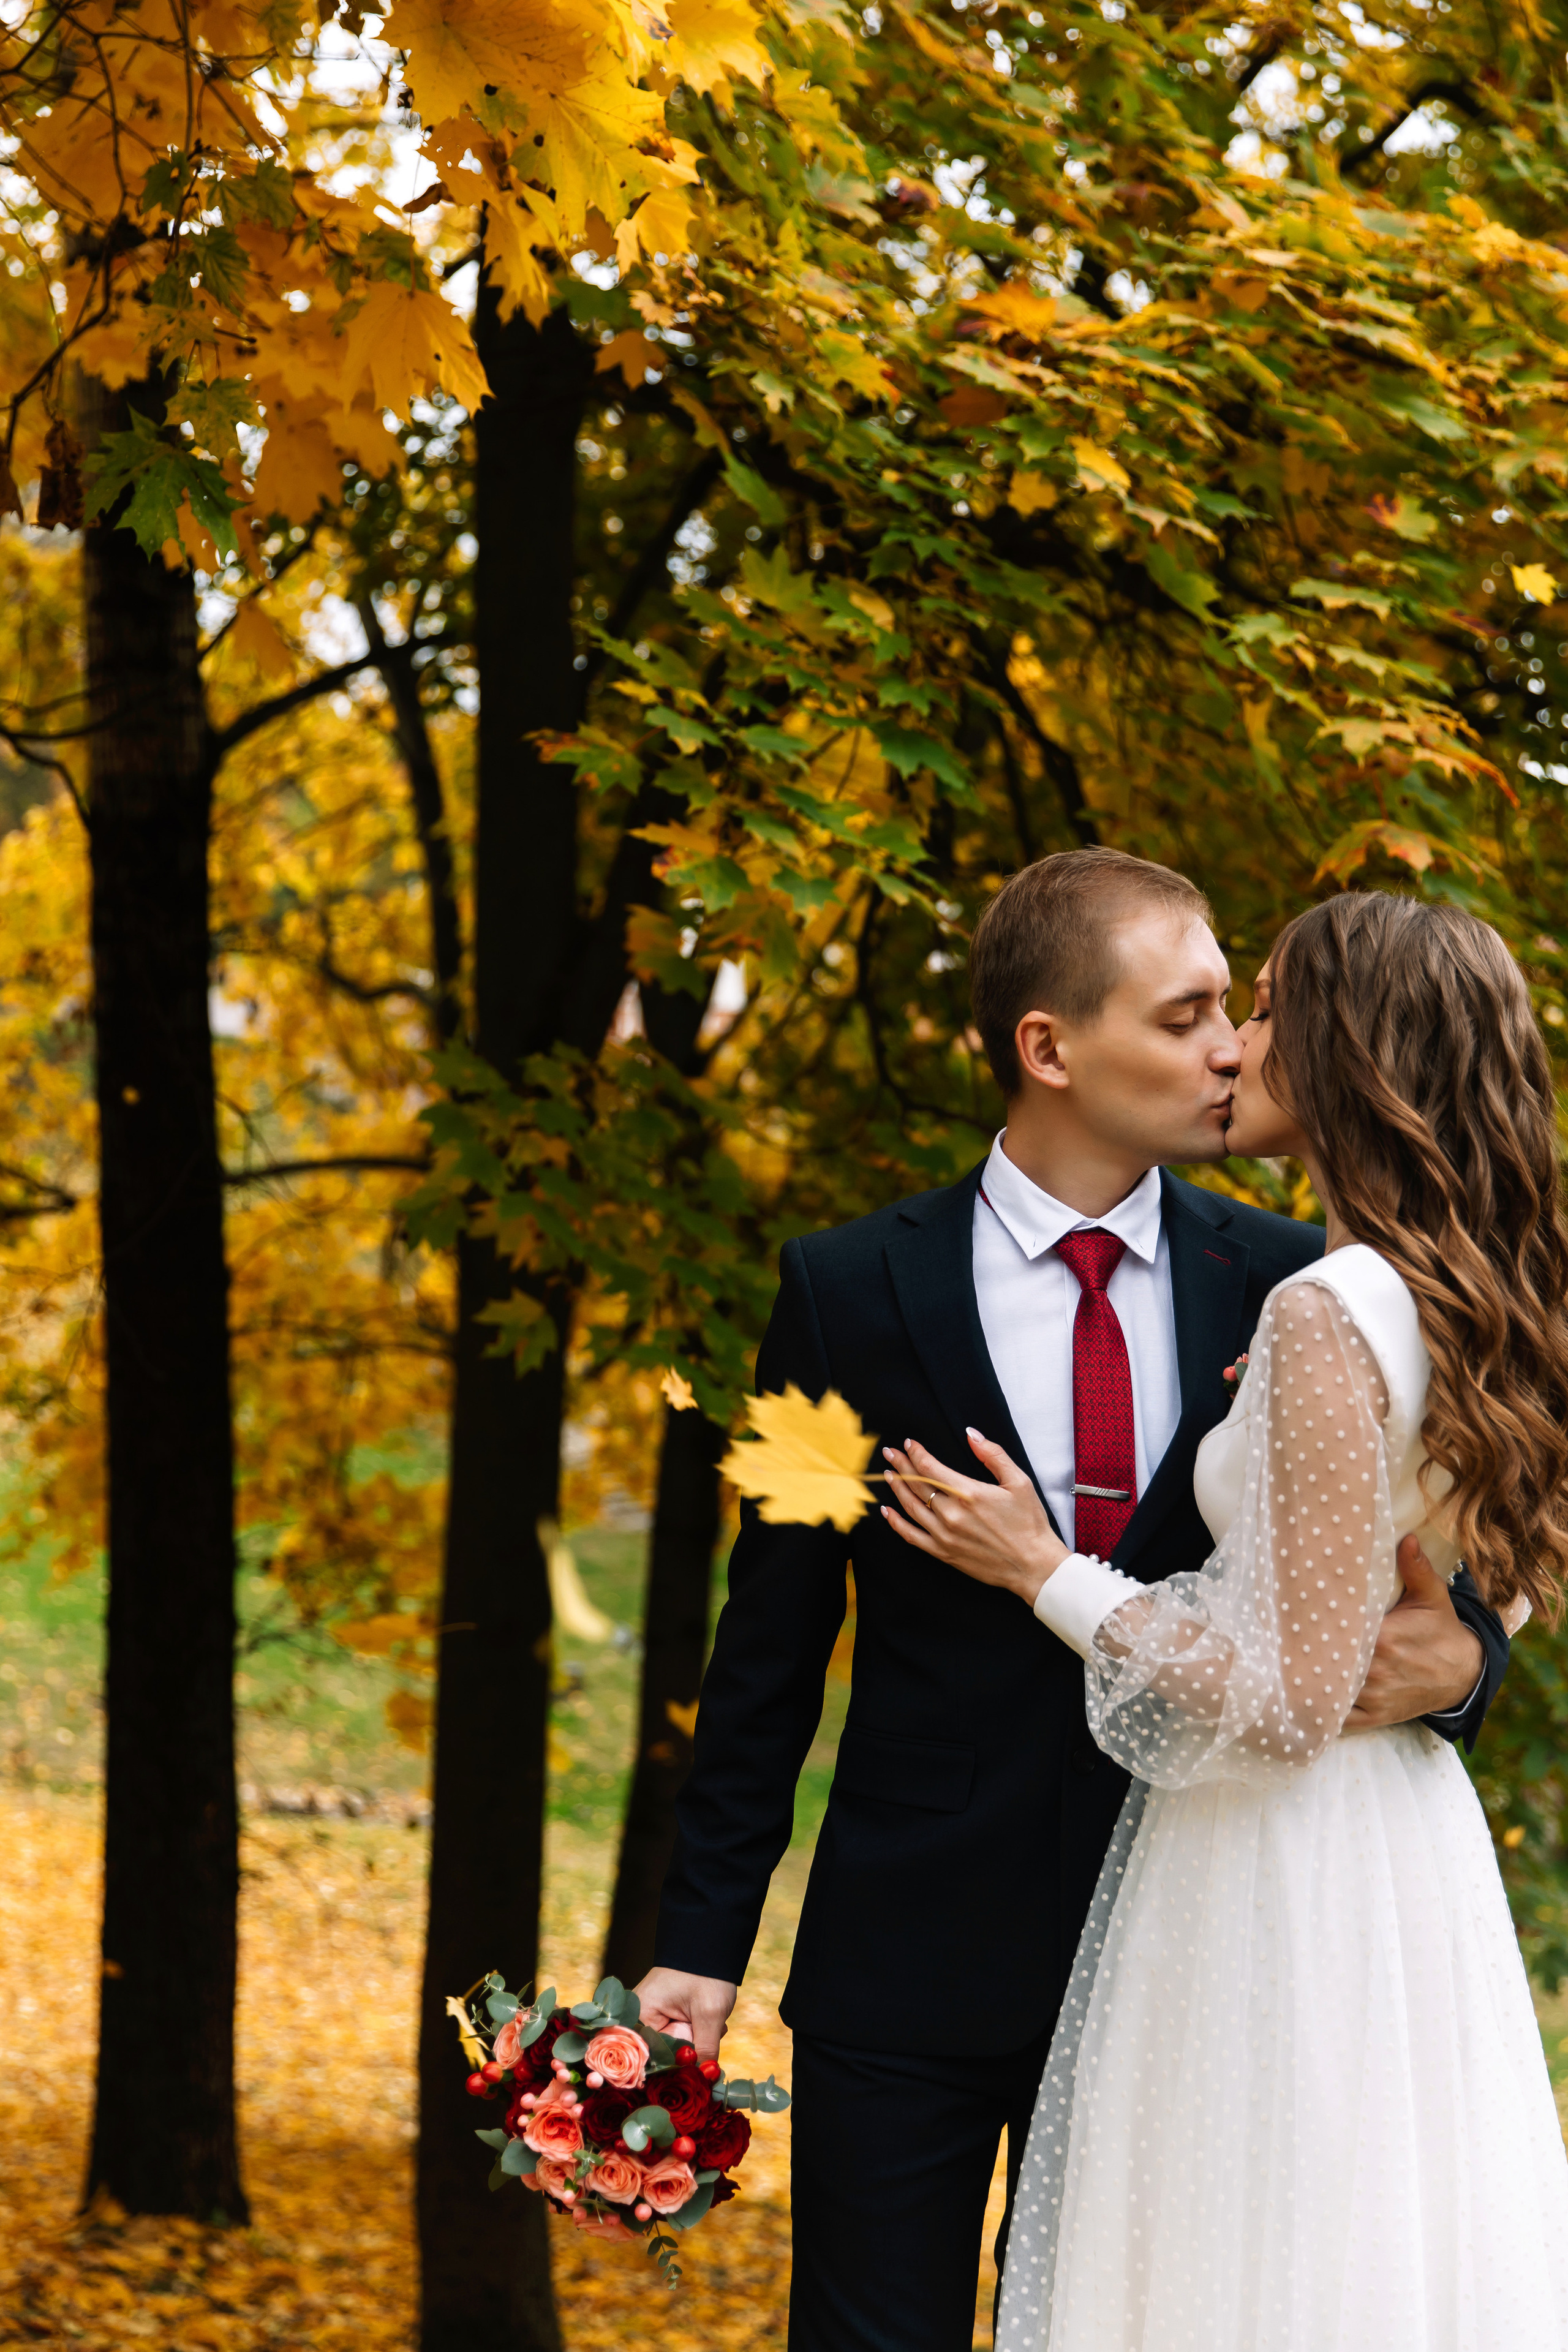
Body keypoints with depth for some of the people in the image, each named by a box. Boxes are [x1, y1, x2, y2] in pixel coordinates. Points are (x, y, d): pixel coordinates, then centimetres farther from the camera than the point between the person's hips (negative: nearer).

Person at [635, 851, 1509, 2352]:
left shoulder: (1283, 1287, 1)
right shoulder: (852, 1292, -3)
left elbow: (1409, 1586, 5)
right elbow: (771, 1642, 1)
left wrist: (1455, 1659, -20)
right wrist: (702, 1944, -1)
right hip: (911, 1962, -1)